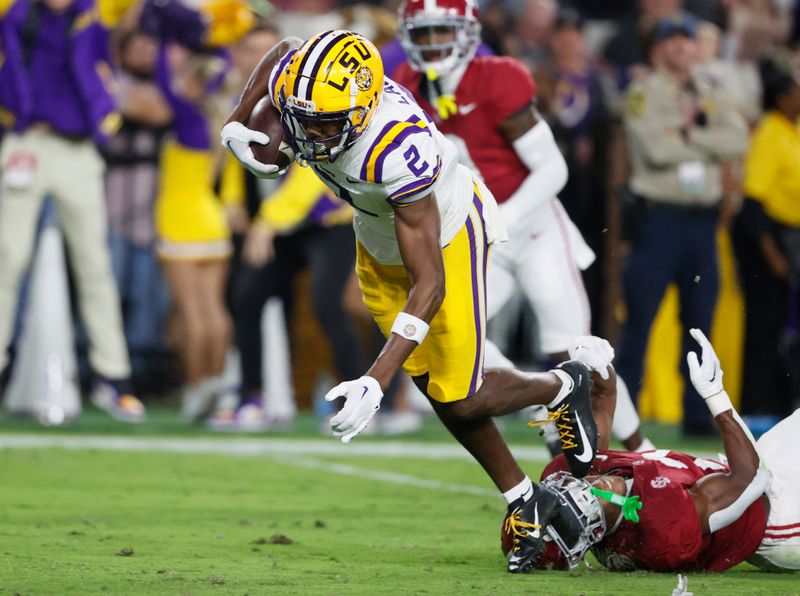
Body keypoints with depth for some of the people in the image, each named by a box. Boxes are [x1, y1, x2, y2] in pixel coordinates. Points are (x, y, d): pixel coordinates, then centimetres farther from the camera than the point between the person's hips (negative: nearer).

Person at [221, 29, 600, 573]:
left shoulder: (398, 150, -45)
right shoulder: (296, 83, -27)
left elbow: (429, 284, -41)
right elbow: (283, 52, 3)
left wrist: (376, 382, -46)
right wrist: (236, 122, -6)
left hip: (445, 232, -6)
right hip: (378, 242, 6)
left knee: (462, 401, -4)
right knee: (437, 390, 9)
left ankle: (563, 387, 27)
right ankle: (520, 497, 27)